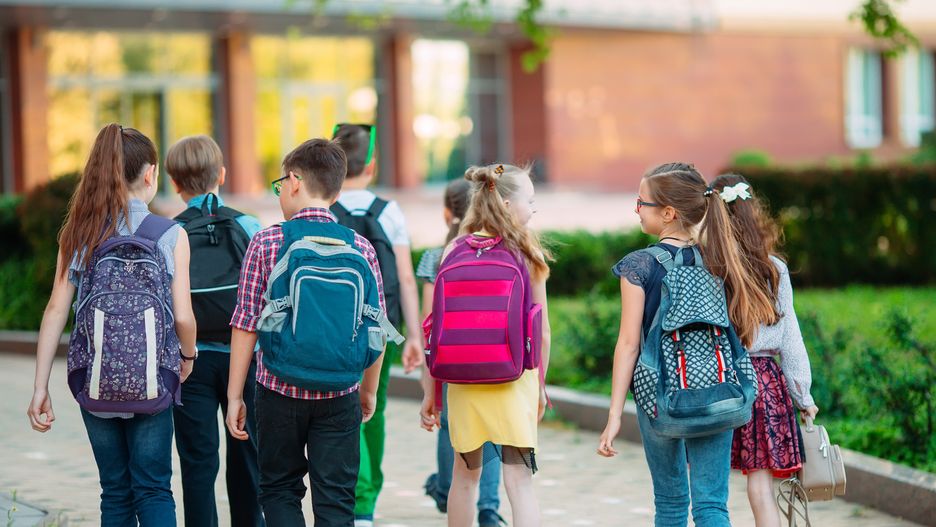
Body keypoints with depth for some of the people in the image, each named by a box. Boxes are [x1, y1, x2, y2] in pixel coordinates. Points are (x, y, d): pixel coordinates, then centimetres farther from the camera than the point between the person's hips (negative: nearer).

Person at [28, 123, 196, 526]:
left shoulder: (78, 233, 1)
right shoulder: (170, 235, -6)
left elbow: (56, 310, -2)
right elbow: (183, 316, -8)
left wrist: (40, 388, 0)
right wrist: (188, 357, 14)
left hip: (95, 383, 2)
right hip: (152, 382, -2)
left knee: (115, 492, 13)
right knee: (153, 490, 6)